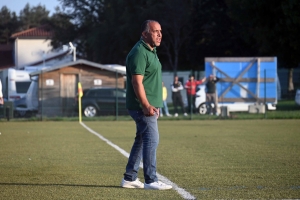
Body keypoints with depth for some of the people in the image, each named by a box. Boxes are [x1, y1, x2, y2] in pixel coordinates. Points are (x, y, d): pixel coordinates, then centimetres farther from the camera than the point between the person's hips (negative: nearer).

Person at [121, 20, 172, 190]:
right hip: (143, 106, -10)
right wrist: (146, 105, -27)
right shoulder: (139, 53, -16)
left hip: (150, 106, 10)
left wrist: (155, 105, 24)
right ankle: (151, 181, -8)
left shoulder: (151, 51, 17)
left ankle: (130, 178, 20)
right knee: (152, 140, -11)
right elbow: (137, 82, -22)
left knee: (142, 141, 14)